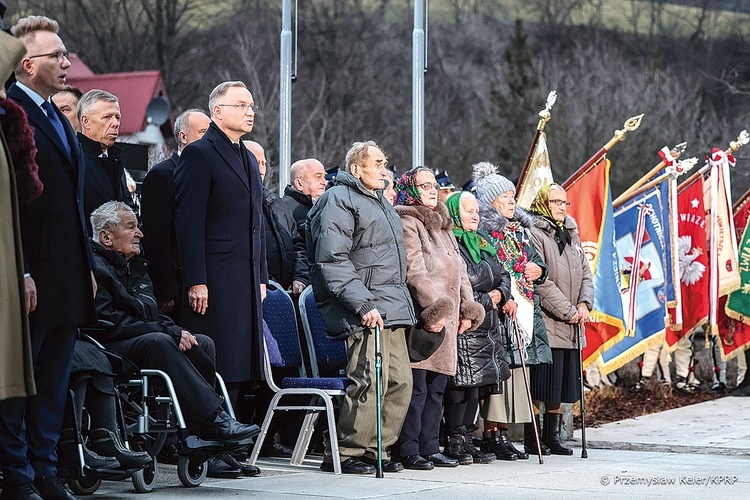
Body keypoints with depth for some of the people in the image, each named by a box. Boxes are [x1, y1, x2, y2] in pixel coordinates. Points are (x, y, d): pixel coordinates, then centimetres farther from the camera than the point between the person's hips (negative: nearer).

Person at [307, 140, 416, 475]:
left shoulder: (380, 203, 25)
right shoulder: (339, 200, -6)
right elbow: (332, 260, -16)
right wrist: (362, 303, -21)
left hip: (390, 309, 10)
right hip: (364, 312, -10)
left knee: (400, 381, 6)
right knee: (370, 381, -16)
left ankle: (374, 450, 14)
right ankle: (345, 454, -7)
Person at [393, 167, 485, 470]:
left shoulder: (443, 225, 23)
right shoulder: (407, 222, -5)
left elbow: (459, 270, 23)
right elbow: (414, 270, -14)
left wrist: (468, 309, 13)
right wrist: (433, 309, -20)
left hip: (447, 318, 9)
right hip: (421, 318, -9)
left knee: (436, 388, 10)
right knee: (416, 388, -9)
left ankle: (430, 448, 15)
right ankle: (408, 451, -6)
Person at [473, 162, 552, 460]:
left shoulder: (519, 230, 21)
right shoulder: (481, 232, -6)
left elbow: (536, 261, 27)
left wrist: (539, 270, 4)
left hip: (526, 310, 8)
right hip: (499, 313, -8)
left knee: (522, 367, 5)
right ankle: (493, 435, -9)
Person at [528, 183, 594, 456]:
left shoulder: (572, 235, 18)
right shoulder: (535, 234, -7)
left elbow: (585, 273, 16)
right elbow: (541, 281, -14)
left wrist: (584, 304, -3)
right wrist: (568, 311, -13)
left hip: (572, 326, 7)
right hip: (545, 322, -7)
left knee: (562, 382, 9)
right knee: (542, 383, -8)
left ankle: (553, 434, 17)